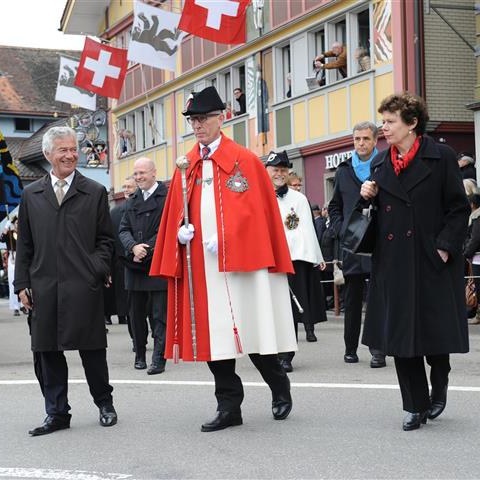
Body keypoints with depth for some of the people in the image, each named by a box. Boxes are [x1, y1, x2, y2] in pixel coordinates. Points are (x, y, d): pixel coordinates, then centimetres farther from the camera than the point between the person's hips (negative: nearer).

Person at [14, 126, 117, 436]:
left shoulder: (95, 193, 7)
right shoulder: (31, 195, 12)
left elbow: (105, 240, 7)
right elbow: (24, 245, 13)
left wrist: (97, 271, -7)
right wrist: (22, 284, 5)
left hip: (84, 287, -2)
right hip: (43, 289, 2)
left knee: (92, 350, 4)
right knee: (47, 352, 5)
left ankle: (105, 404, 22)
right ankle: (57, 413, 15)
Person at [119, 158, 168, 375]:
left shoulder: (167, 197, -6)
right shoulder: (132, 200, 14)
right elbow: (123, 230, 8)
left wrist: (146, 251, -14)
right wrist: (133, 247, -12)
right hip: (135, 266, 6)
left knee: (159, 314, -5)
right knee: (137, 313, 11)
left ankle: (158, 359, -5)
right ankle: (140, 355, 21)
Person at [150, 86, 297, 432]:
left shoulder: (245, 161, -2)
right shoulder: (186, 167, 13)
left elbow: (259, 211, -8)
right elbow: (174, 216, 16)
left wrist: (224, 239, -17)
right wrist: (180, 231, -6)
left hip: (238, 261, -5)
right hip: (200, 264, 5)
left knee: (249, 330, -1)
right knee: (212, 335, 4)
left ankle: (280, 388, 23)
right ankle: (229, 407, 12)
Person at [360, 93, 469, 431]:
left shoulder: (441, 158, -3)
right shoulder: (380, 164, 11)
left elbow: (459, 209, -4)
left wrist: (445, 247, -13)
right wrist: (367, 197, -2)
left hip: (432, 262, -4)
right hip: (393, 263, 4)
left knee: (435, 330, 3)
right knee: (400, 336, 3)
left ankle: (439, 388, 32)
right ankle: (415, 406, 14)